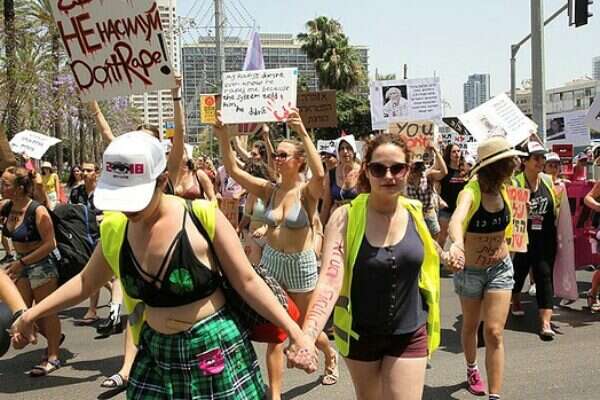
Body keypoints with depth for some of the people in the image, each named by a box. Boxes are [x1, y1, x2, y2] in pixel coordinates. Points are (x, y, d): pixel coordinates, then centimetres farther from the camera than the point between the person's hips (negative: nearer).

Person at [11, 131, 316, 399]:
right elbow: (85, 282, 15)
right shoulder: (114, 229, -3)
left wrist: (294, 331, -15)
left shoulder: (202, 217, -18)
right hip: (156, 354, 4)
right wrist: (31, 315, 15)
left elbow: (247, 282, -12)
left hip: (216, 348, -4)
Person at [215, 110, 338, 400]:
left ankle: (330, 355, 49)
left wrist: (302, 132, -43)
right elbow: (233, 170, -9)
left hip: (301, 264, -3)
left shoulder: (307, 191, -13)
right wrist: (223, 136, -22)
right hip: (270, 261, 3)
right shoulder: (268, 190, -1)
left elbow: (320, 173, -36)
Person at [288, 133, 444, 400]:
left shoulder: (416, 212, -7)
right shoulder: (345, 217, -17)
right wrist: (306, 337, -40)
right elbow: (329, 280, -28)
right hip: (359, 333, -1)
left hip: (408, 336, 1)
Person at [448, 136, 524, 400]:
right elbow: (456, 220, -47)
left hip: (501, 269, 3)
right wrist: (456, 243, -66)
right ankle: (472, 370, 47)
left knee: (494, 333, -6)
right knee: (470, 327, 20)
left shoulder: (502, 189, -6)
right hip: (470, 270, -3)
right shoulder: (470, 193, -23)